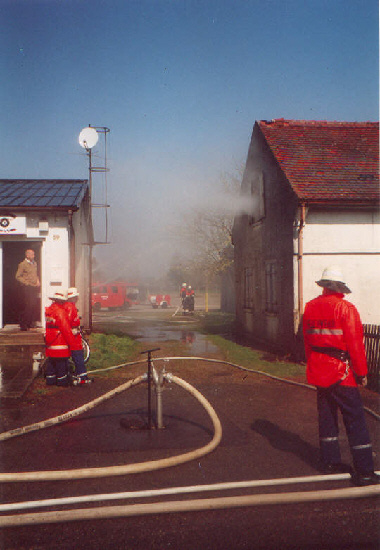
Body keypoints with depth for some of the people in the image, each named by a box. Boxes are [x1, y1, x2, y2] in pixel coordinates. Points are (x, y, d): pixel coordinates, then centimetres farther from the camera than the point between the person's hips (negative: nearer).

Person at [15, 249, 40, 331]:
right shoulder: (22, 264, -5)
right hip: (26, 288, -7)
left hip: (34, 287, 7)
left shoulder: (34, 263, 16)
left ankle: (30, 323, 15)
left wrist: (37, 281, 10)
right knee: (26, 306, -8)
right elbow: (18, 276, -6)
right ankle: (23, 325, -2)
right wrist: (26, 283, -13)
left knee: (33, 306, 5)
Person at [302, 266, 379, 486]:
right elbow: (355, 343, -14)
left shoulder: (310, 307, 5)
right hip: (340, 372, -6)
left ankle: (331, 461, 25)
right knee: (355, 419, -1)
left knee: (327, 415, 16)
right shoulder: (345, 308, -14)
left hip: (318, 371, 6)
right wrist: (362, 372, -4)